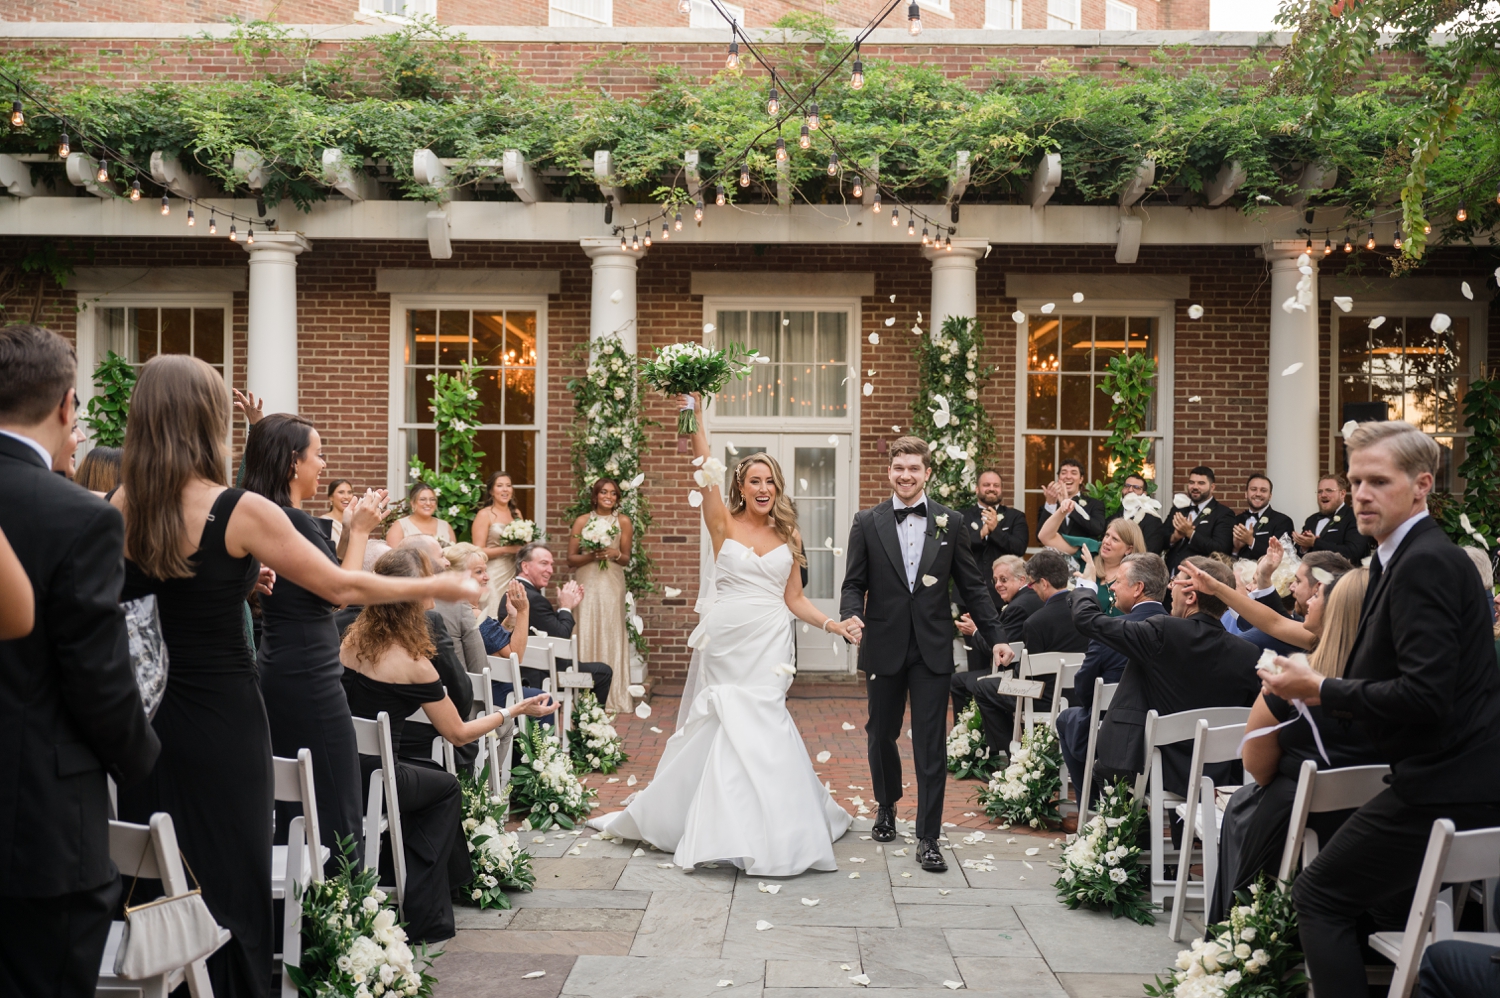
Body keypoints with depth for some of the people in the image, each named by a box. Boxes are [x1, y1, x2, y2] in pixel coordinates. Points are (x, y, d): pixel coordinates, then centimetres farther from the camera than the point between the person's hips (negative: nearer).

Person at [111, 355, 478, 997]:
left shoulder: (118, 509, -1)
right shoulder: (241, 512, -15)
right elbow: (339, 587, -10)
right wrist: (436, 587, 2)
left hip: (144, 720, 5)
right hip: (220, 721, -5)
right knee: (230, 884, 9)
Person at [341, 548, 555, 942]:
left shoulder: (352, 638, 1)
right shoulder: (413, 663, -16)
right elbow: (458, 733, -5)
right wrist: (514, 712, 6)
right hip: (369, 777, -6)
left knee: (430, 775, 28)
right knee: (446, 788, 22)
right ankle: (422, 918, 21)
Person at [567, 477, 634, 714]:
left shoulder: (623, 521, 4)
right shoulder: (582, 521, 5)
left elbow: (626, 559, 7)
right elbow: (571, 559, 3)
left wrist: (614, 554, -13)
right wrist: (591, 556, -13)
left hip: (611, 585, 0)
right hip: (586, 584, 0)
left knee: (610, 634, -1)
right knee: (585, 634, -1)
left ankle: (610, 695, 3)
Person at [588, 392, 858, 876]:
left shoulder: (787, 537, 10)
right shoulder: (724, 524, 2)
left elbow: (795, 599, 11)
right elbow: (706, 470, -11)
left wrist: (833, 624, -2)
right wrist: (695, 418, -21)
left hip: (769, 644, 1)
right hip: (725, 640, -1)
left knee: (758, 724, -4)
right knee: (725, 725, 0)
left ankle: (769, 830, 9)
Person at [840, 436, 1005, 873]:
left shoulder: (950, 522, 4)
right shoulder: (867, 523, 2)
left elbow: (972, 586, 6)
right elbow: (854, 583, 1)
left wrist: (996, 636, 0)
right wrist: (852, 615, -19)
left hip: (932, 650, 0)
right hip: (884, 648, 1)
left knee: (931, 746, -1)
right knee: (881, 735, 15)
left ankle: (928, 838, 8)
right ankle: (886, 805, 41)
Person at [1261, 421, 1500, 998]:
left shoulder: (1425, 563, -18)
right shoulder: (1402, 557, 14)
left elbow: (1425, 695, -26)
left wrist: (1322, 690, -15)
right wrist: (1319, 692, 6)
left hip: (1443, 787, -10)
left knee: (1319, 895, -3)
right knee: (1386, 906, 22)